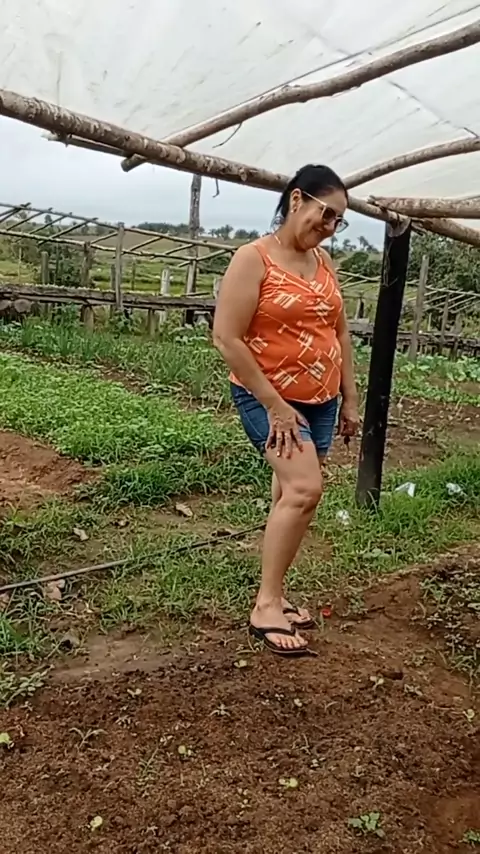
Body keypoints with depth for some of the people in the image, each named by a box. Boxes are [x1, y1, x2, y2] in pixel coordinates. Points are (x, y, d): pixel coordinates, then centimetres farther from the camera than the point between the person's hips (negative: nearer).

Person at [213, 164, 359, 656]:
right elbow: (226, 338, -18)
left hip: (320, 400, 7)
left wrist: (350, 399, 12)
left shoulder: (323, 262, 9)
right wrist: (275, 406, -18)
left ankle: (274, 596, 21)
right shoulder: (254, 259, -12)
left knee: (290, 495, 9)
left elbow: (340, 333, 15)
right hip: (268, 397, -7)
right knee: (304, 488, -20)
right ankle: (266, 606, -8)